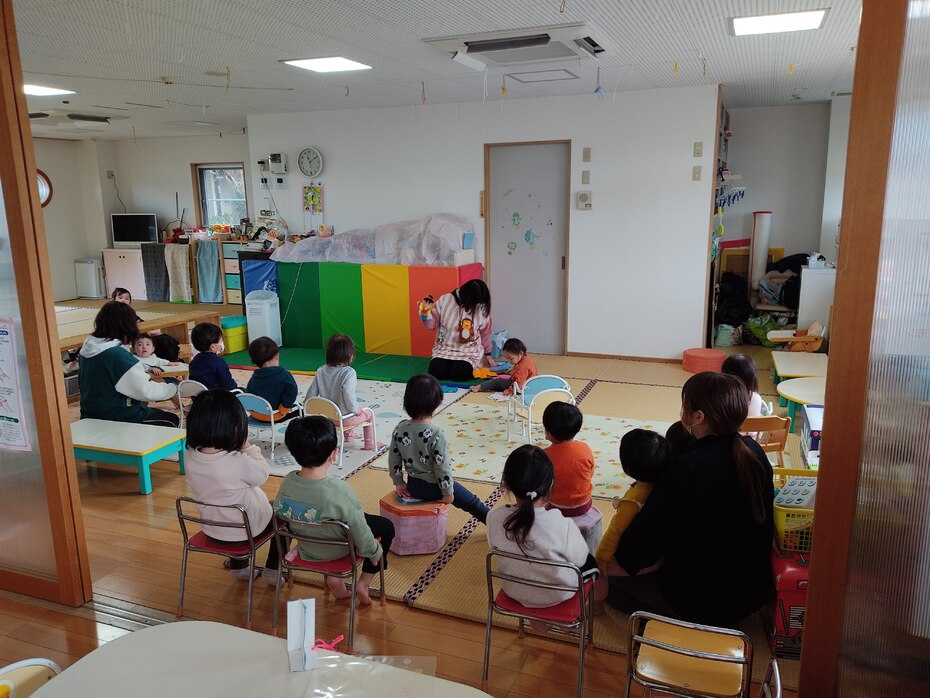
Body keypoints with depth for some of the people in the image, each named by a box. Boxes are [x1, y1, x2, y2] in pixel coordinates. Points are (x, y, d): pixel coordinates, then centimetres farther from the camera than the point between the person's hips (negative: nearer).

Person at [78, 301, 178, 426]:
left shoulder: (86, 349, 0)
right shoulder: (118, 356, -26)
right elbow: (146, 392, -21)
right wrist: (174, 387, -4)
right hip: (118, 420, -8)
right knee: (171, 420, 10)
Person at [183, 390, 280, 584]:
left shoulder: (189, 458, -17)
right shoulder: (239, 462, -35)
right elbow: (262, 475, -15)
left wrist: (241, 447, -7)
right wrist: (247, 446, -13)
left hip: (212, 530, 5)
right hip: (247, 530, -5)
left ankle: (238, 567, 44)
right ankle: (272, 570, 32)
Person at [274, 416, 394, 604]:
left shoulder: (288, 481, -20)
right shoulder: (338, 490, -34)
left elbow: (278, 513, -3)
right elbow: (360, 531, -23)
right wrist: (375, 551, -4)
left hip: (307, 549, 5)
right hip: (339, 551, -5)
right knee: (386, 526, 19)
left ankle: (333, 576, 20)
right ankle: (363, 583, 16)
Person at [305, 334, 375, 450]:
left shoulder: (321, 371, -5)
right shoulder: (349, 372, -23)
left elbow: (311, 394, -4)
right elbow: (348, 396, -31)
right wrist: (356, 409, -14)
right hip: (344, 419, -6)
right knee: (369, 413, 23)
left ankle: (349, 434, 56)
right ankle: (370, 444, 31)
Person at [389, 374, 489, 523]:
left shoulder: (400, 429, -11)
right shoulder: (436, 435, -28)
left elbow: (393, 459, -1)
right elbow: (442, 467, -21)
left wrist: (399, 482, 12)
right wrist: (448, 492, -8)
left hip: (412, 486, 6)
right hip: (433, 487, -6)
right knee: (472, 502, 15)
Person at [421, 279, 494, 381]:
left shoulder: (482, 308, -7)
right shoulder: (445, 300, -10)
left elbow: (485, 333, 9)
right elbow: (432, 325, -2)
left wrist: (487, 354, 17)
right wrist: (426, 315, -23)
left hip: (469, 351, -1)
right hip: (444, 348, 1)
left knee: (459, 374, -28)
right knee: (435, 372, -24)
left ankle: (472, 365, 7)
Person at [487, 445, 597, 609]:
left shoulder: (494, 517, -27)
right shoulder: (563, 526, -35)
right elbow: (579, 559, -15)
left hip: (513, 590, 3)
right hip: (556, 595, -3)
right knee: (590, 561, 28)